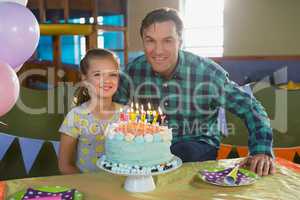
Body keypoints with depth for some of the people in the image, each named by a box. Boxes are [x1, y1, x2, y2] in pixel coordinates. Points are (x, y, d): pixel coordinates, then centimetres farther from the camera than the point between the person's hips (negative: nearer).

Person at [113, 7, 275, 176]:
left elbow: (251, 108, -6)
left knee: (184, 151, -35)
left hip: (199, 144, -1)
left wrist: (262, 150, -19)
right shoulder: (133, 71, -7)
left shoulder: (209, 72, -14)